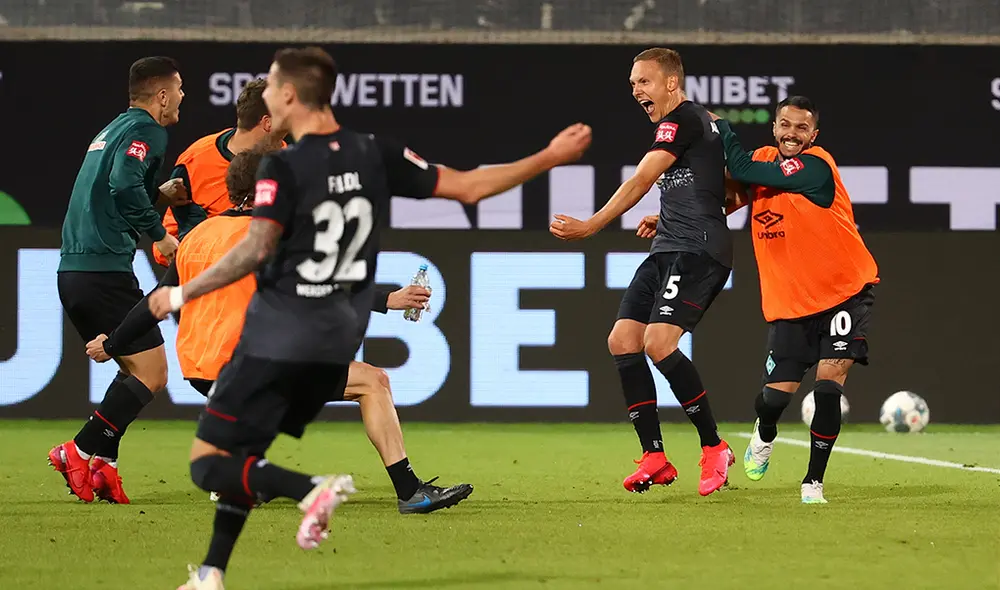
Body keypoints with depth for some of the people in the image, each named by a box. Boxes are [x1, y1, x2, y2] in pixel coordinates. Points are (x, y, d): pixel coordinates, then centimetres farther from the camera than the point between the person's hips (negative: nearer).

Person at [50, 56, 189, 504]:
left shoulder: (114, 130, 23)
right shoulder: (145, 130, -6)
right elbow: (125, 185, -23)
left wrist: (160, 194, 14)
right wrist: (159, 235, -13)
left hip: (72, 270, 10)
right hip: (105, 270, -10)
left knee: (135, 369, 17)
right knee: (151, 374, -4)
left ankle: (102, 465, 5)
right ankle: (79, 452, -11)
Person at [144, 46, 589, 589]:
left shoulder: (283, 167, -15)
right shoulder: (375, 154, 1)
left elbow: (256, 250, -23)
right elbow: (468, 188, 2)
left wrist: (182, 294, -13)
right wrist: (550, 157, 11)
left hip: (280, 336, -7)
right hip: (338, 339, 7)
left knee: (209, 463, -3)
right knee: (242, 458, 21)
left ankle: (309, 489, -25)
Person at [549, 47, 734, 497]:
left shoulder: (682, 120, -8)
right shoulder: (702, 122, 22)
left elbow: (640, 182, -16)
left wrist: (590, 227, -21)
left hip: (696, 250, -11)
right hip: (667, 252, 11)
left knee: (658, 342, -22)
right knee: (622, 341, 0)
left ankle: (713, 448, -11)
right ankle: (654, 457, 1)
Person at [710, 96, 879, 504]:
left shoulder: (816, 167, -19)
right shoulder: (766, 161, 2)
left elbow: (743, 171, -22)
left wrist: (720, 125, -7)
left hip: (846, 294, -5)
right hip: (789, 302, 5)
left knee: (828, 385, -17)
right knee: (776, 395, -3)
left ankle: (813, 482, -3)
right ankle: (764, 438, 33)